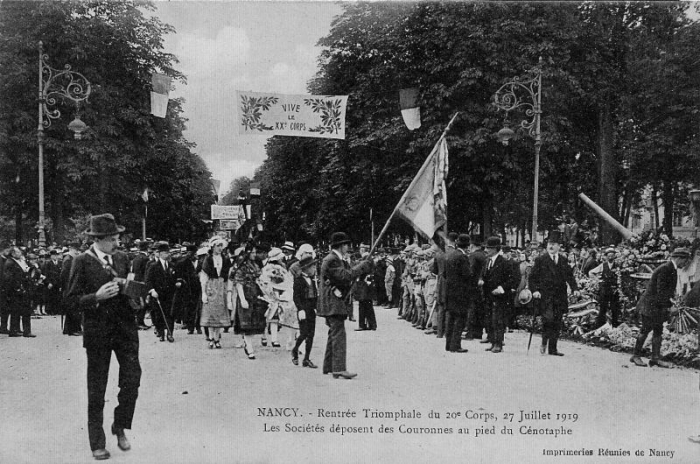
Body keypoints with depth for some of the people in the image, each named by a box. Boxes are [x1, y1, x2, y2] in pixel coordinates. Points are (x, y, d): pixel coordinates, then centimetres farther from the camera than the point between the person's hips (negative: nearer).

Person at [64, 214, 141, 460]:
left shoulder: (122, 258, 9)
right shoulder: (82, 261, -5)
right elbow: (71, 298, -7)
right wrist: (97, 297, -20)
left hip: (125, 326, 4)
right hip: (97, 330, -3)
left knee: (132, 379, -5)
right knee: (96, 391, 5)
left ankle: (120, 426, 19)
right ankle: (97, 444, 17)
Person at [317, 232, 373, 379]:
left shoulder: (340, 260, 18)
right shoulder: (331, 260, -16)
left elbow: (349, 273, 15)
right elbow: (345, 276, -23)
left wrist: (363, 268, 0)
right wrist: (362, 266, -15)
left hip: (337, 303, 11)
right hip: (333, 304, -11)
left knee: (334, 334, 15)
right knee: (338, 335, -13)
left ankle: (329, 366, 22)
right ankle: (339, 369, -16)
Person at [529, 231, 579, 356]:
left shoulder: (563, 261, 15)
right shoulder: (540, 260, 4)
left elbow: (569, 276, 15)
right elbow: (533, 277, 2)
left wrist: (575, 288, -1)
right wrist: (535, 290, -12)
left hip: (559, 297, 4)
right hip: (545, 296, -4)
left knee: (557, 323, 4)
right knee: (548, 318, -18)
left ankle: (553, 348, 11)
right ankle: (544, 342, 3)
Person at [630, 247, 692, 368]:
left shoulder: (672, 270, 10)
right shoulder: (664, 269, -20)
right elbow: (661, 291, -23)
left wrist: (669, 304, 6)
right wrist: (669, 305, -21)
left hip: (659, 307, 9)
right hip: (650, 305, -9)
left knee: (658, 331, 8)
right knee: (645, 330, -3)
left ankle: (655, 358, 11)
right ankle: (636, 356, 6)